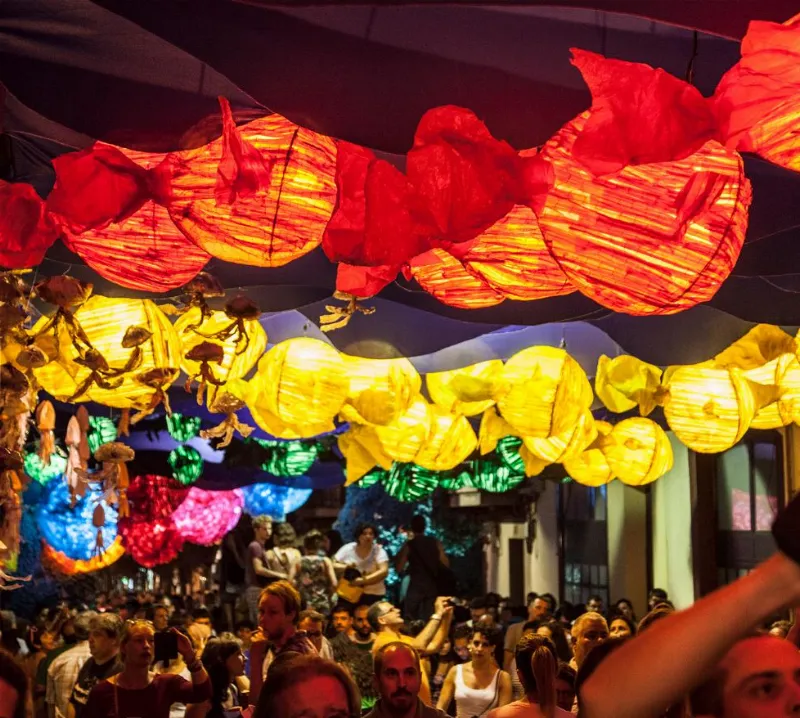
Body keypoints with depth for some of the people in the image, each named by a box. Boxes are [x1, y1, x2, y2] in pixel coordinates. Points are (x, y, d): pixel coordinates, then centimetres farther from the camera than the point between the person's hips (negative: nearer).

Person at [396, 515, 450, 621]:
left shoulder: (409, 545, -5)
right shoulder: (435, 543, 4)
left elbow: (399, 569, -6)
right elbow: (446, 565, 6)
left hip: (416, 586, -3)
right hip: (432, 586, 3)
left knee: (411, 619, 1)